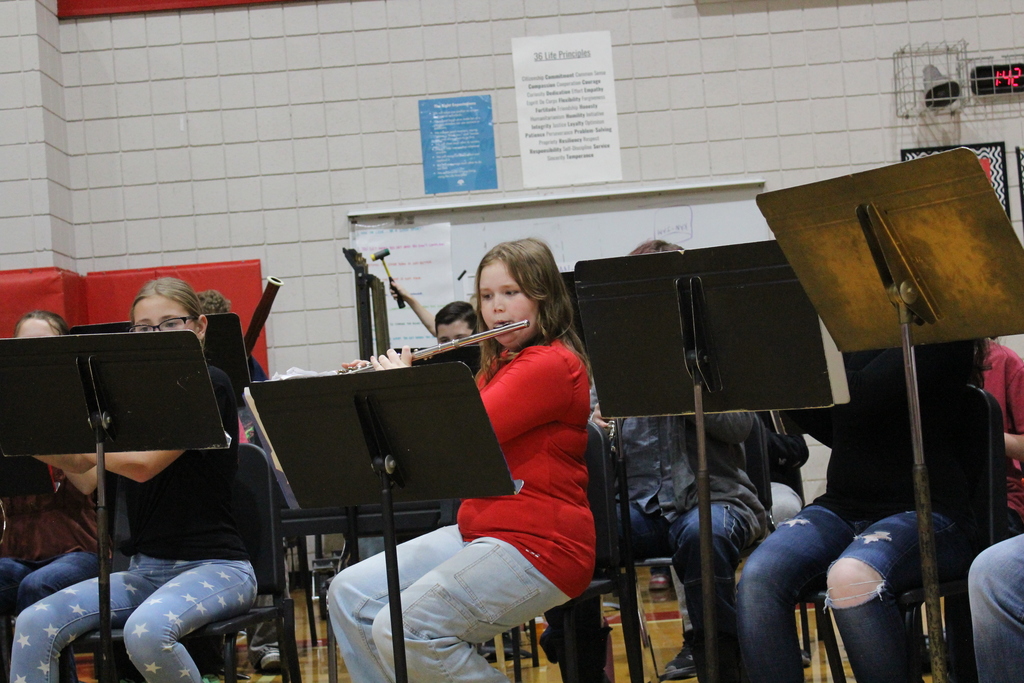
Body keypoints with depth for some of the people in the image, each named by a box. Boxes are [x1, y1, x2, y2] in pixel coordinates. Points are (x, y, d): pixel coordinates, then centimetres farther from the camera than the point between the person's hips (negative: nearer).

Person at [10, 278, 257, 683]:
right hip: (145, 571, 7)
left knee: (147, 631, -37)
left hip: (213, 567, -7)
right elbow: (77, 463, 6)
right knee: (34, 624, -15)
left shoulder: (210, 386, -8)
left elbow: (143, 464, -19)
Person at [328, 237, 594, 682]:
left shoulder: (551, 365, -14)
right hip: (477, 530, 10)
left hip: (537, 546, -10)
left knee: (404, 631, -23)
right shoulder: (501, 365, 18)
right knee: (350, 596, 1)